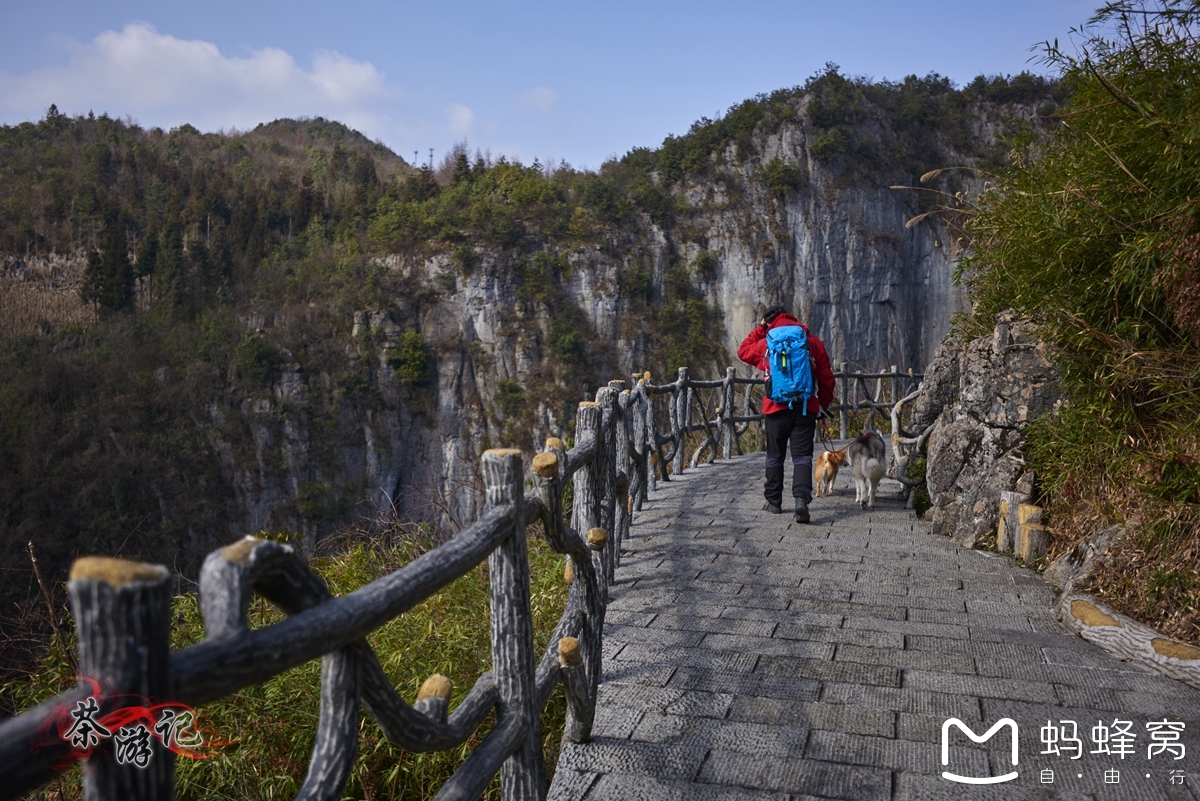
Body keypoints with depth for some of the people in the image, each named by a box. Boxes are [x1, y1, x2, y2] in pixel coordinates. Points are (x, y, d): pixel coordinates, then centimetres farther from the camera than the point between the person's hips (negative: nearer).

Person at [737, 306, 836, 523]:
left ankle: (774, 502, 20)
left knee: (775, 456, 13)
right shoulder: (812, 342, 4)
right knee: (802, 456, 0)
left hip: (777, 409, 0)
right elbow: (826, 378, 5)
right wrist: (823, 405, 14)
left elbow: (743, 351, 20)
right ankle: (802, 498, -19)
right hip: (806, 408, 1)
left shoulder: (765, 344, 0)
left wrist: (759, 329, 22)